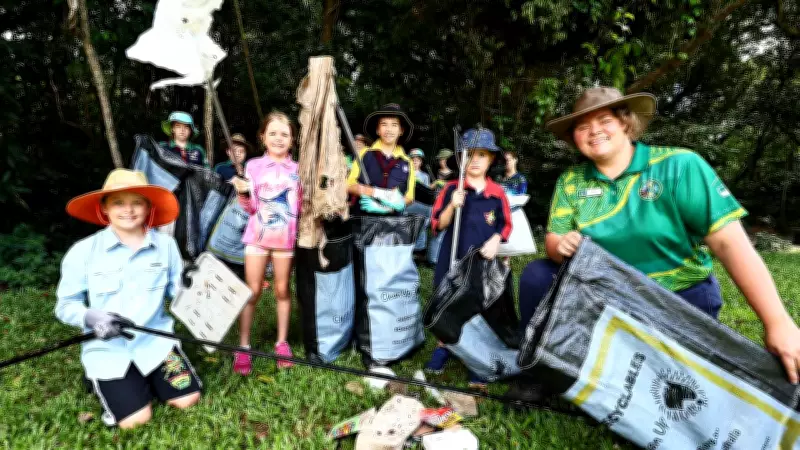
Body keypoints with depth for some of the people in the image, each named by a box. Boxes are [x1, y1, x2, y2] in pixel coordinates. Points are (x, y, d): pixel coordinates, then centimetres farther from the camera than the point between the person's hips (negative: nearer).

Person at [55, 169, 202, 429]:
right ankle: (106, 384, 21)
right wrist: (90, 317, -23)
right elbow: (65, 305, -2)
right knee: (136, 420, -11)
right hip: (108, 348, -2)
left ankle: (145, 379, 22)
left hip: (155, 340, 2)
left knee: (187, 400, -7)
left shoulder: (166, 245, -2)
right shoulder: (82, 252, -9)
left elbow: (178, 290, 7)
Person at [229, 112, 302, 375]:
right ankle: (243, 347, 12)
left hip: (286, 238, 1)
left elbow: (302, 206, 9)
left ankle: (282, 342, 23)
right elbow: (250, 208, 0)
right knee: (252, 291, 2)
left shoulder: (297, 169, 5)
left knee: (282, 290, 9)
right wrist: (243, 193, -18)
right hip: (257, 236, -1)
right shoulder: (253, 166, 1)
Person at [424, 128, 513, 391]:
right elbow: (438, 225, -4)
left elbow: (505, 225, 9)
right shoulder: (452, 189, -2)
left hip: (484, 262, 0)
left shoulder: (497, 193, 1)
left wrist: (495, 240, -10)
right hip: (452, 259, 0)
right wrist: (452, 206, -20)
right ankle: (443, 347, 35)